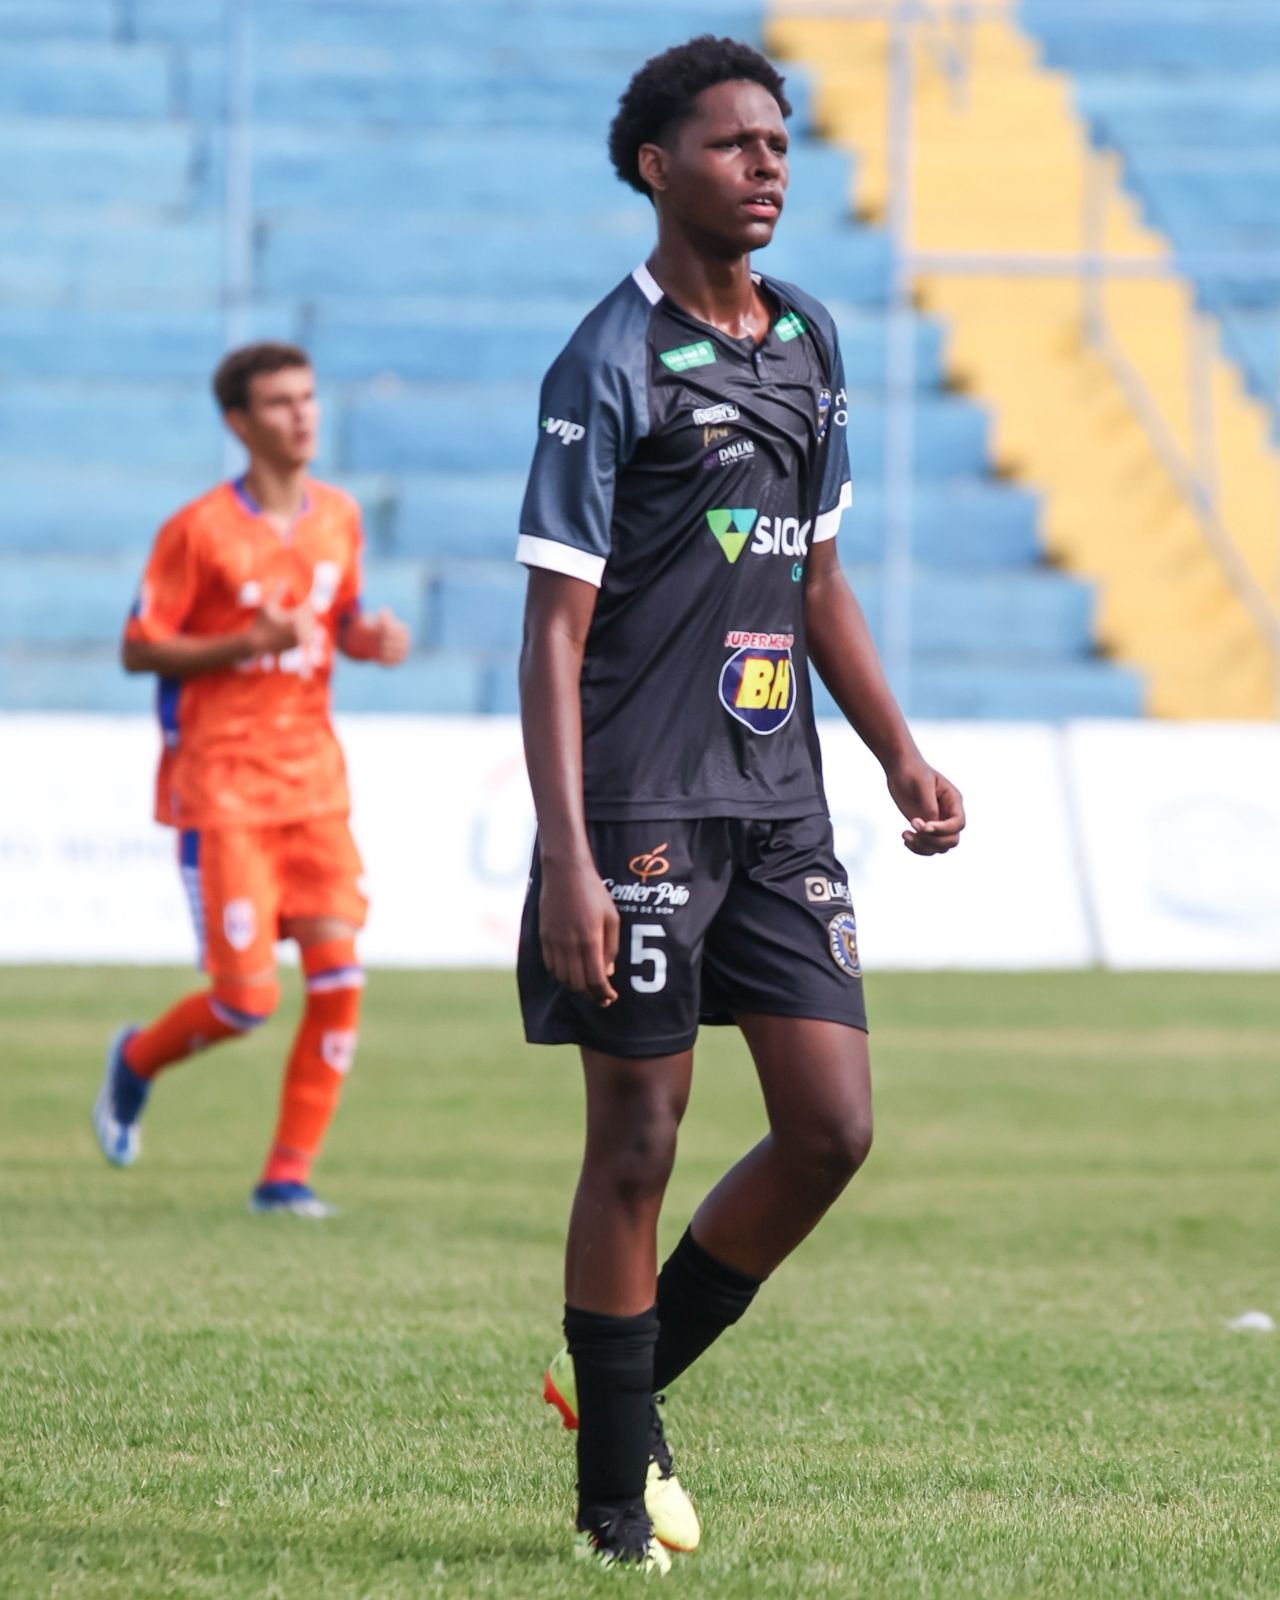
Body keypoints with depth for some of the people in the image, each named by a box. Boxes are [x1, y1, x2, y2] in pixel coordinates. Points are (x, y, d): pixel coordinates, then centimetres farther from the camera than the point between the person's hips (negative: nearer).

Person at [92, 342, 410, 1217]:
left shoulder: (339, 517, 7)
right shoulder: (199, 530, -10)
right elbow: (138, 650, -8)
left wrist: (370, 639, -2)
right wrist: (249, 644, -21)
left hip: (313, 783, 5)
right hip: (222, 789, -5)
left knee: (340, 979, -8)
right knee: (248, 998, -9)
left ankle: (288, 1175, 3)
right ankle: (138, 1058, 24)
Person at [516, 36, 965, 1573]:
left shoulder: (807, 342, 13)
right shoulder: (610, 365, -9)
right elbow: (554, 630, -12)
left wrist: (901, 753, 15)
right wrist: (568, 862, -19)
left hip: (778, 805, 7)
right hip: (642, 810, -7)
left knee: (832, 1125, 1)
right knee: (636, 1143, -2)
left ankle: (620, 1379, 20)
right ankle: (615, 1497, 9)